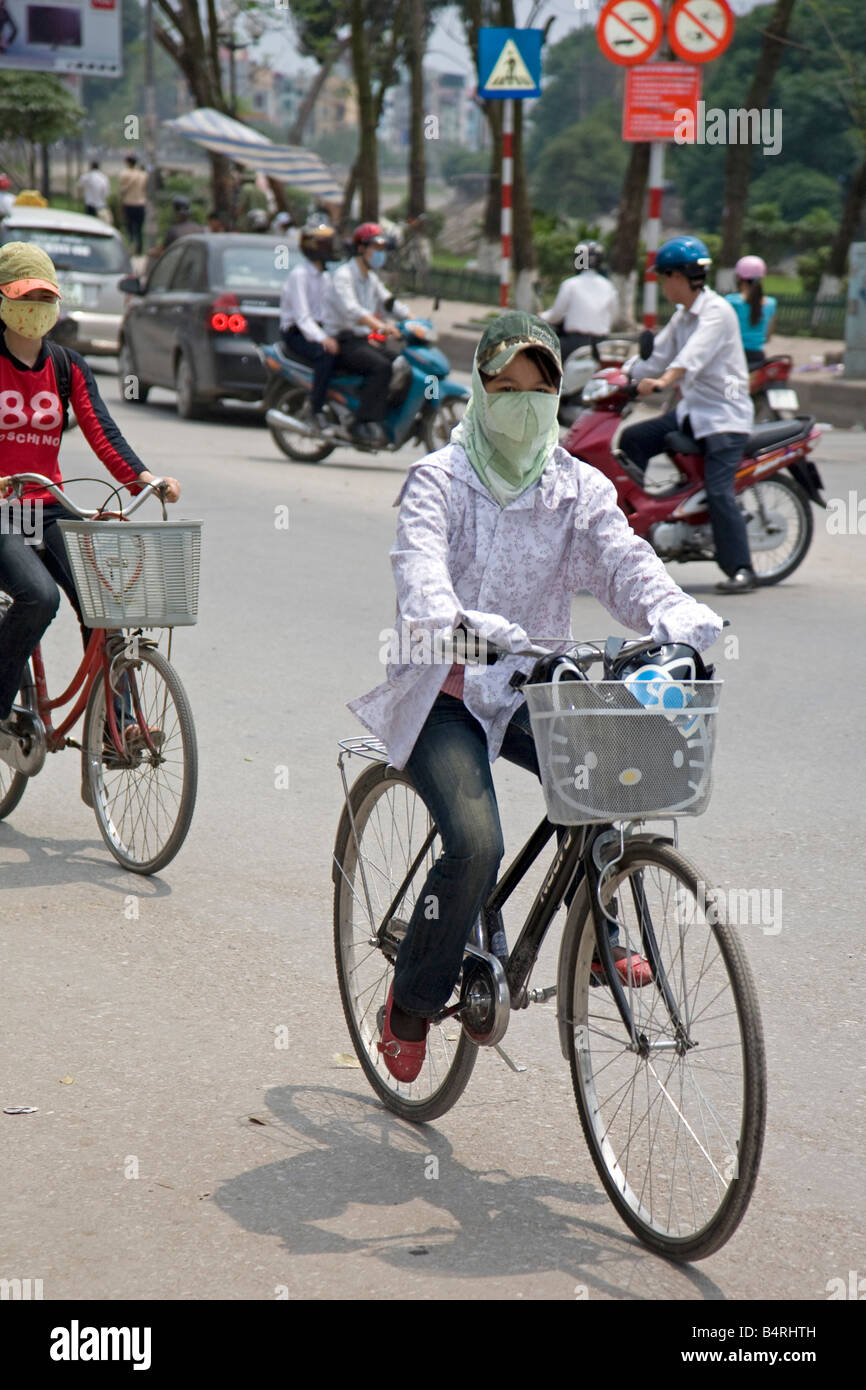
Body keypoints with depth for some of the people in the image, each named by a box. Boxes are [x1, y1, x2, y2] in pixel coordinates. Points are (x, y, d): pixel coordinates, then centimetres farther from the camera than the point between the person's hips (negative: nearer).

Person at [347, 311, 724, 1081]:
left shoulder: (580, 488, 4)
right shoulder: (439, 479, -6)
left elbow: (624, 560, -13)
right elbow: (419, 568, -25)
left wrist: (674, 612, -36)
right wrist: (454, 623, -48)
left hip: (531, 690, 4)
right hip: (445, 694, -4)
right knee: (476, 844, -24)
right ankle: (412, 1002, 1)